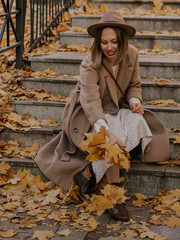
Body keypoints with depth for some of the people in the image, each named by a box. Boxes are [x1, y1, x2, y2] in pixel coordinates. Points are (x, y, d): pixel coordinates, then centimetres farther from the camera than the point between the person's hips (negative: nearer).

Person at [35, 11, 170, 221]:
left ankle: (91, 171, -26)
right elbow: (90, 102, -36)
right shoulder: (90, 65, -24)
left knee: (139, 122, -27)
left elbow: (134, 85, 9)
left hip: (115, 110, 6)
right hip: (87, 115, -5)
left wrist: (135, 100, -15)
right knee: (117, 136, -34)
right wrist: (106, 132, -52)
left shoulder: (131, 55, -7)